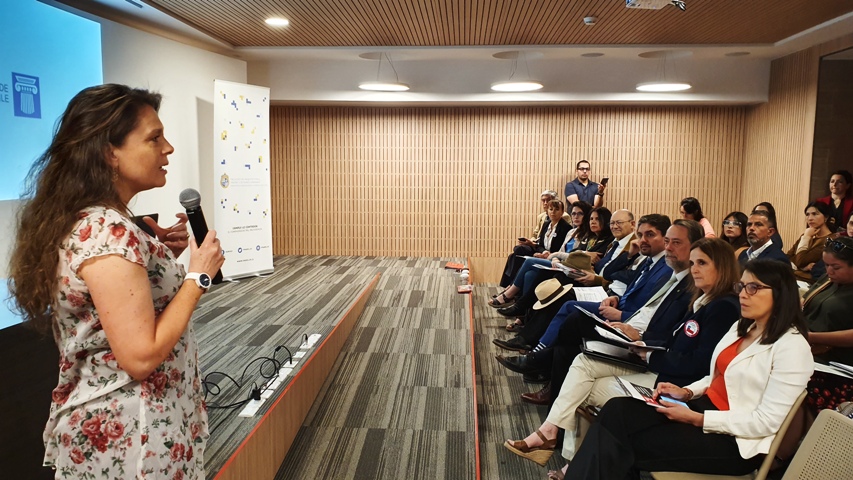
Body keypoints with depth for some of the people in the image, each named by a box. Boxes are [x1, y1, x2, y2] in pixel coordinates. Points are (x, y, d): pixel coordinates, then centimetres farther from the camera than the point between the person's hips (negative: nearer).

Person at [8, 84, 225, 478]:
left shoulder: (97, 221, 4)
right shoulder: (107, 232, -25)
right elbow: (141, 356, -27)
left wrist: (164, 252, 1)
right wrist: (198, 275, -19)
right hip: (129, 434, -9)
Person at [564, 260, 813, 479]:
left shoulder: (792, 346, -14)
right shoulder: (742, 327, 12)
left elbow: (767, 422, -19)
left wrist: (696, 419, -21)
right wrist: (686, 392, -2)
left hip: (735, 440, -8)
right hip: (705, 407, 8)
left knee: (626, 444, -20)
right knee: (617, 409, -16)